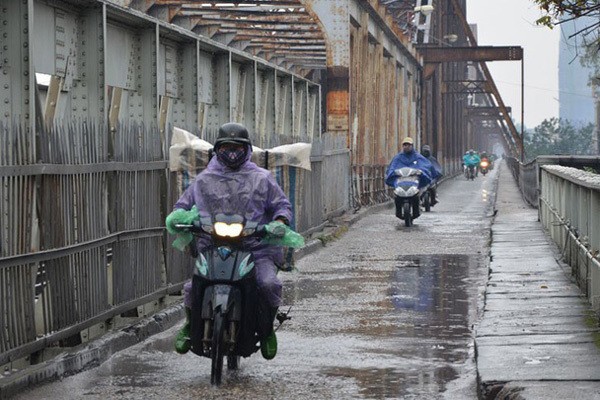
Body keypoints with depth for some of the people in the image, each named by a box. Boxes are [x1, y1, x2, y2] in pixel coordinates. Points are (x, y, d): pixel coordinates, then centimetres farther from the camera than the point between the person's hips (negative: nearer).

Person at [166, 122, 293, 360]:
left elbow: (282, 205, 15)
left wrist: (279, 222, -6)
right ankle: (190, 324, 12)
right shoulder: (204, 180, 16)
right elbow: (183, 205, 24)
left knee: (269, 284, -27)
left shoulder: (261, 178, 14)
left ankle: (268, 329, 0)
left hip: (256, 248, -1)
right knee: (192, 289, -20)